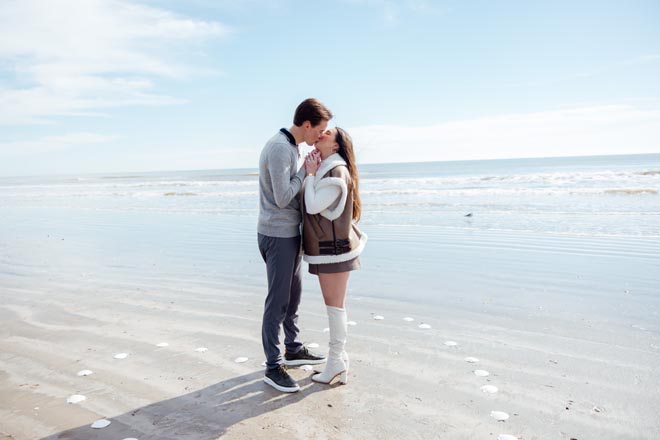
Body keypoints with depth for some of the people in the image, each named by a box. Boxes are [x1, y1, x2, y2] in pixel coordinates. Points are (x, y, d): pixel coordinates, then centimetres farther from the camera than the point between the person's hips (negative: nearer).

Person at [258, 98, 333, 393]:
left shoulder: (291, 147, 12)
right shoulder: (280, 148, -19)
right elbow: (282, 198, -22)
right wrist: (306, 170, -13)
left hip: (290, 233, 10)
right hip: (278, 235, -10)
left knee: (293, 294, 18)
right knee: (278, 301, -3)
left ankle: (293, 350, 33)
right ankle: (273, 367, 8)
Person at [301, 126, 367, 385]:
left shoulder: (337, 172, -16)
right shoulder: (322, 170, 14)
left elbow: (313, 206, -20)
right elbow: (310, 204, 11)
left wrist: (310, 174, -11)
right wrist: (309, 172, 3)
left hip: (333, 247, -9)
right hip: (325, 247, 10)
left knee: (334, 305, 0)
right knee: (333, 305, 15)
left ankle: (336, 360, 13)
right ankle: (338, 357, 27)